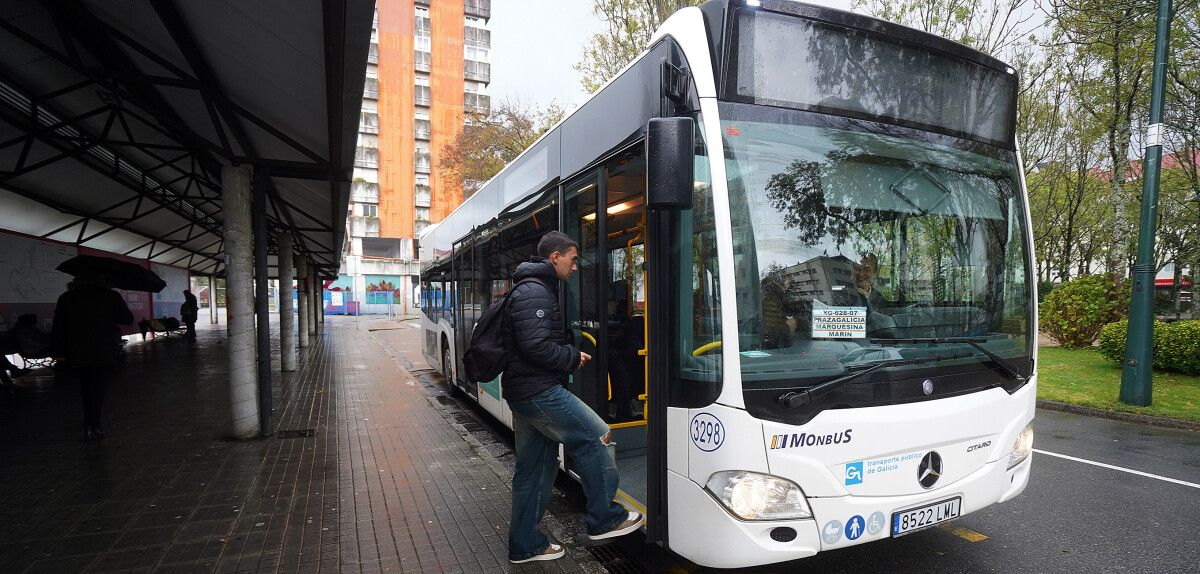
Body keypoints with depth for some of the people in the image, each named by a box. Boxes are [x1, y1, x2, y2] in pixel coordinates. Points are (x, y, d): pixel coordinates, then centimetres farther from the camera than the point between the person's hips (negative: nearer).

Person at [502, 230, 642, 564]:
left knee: (533, 468, 14)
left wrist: (570, 354, 11)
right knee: (597, 438, -3)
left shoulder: (533, 290, 19)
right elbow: (537, 346, -24)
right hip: (540, 391, -11)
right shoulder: (535, 292, -15)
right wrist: (573, 358, -10)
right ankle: (603, 519, 9)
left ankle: (524, 545, 24)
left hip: (524, 393, 11)